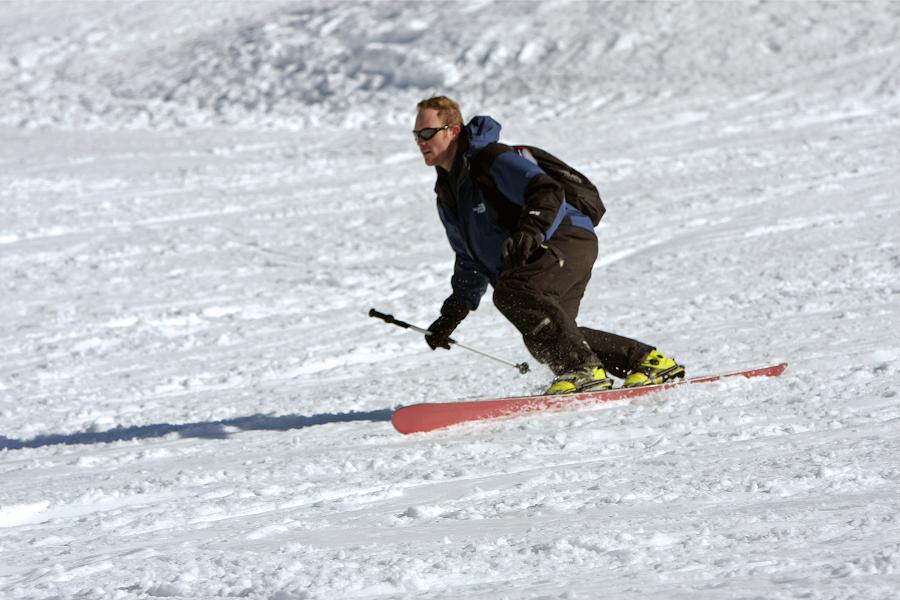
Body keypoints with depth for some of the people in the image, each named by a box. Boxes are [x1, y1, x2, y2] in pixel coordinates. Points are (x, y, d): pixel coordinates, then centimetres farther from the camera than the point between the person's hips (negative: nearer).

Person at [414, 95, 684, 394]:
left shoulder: (490, 160, -13)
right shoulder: (447, 194, 16)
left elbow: (547, 191, -27)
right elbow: (472, 262, 25)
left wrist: (530, 230, -44)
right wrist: (451, 315, 19)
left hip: (568, 239, -10)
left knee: (512, 291, -32)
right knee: (541, 337, -3)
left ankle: (584, 368, -28)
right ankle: (649, 361, 6)